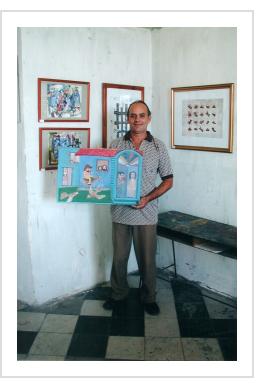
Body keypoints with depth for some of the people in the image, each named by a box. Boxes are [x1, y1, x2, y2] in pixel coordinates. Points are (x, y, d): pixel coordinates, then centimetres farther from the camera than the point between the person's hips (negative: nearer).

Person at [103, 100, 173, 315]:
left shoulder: (158, 146, -1)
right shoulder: (116, 145, 3)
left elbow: (168, 180, 1)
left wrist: (148, 198, -12)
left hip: (146, 213, -1)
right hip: (120, 212, 2)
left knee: (147, 259, 10)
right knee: (119, 257, 14)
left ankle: (149, 297, 32)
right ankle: (119, 293, 36)